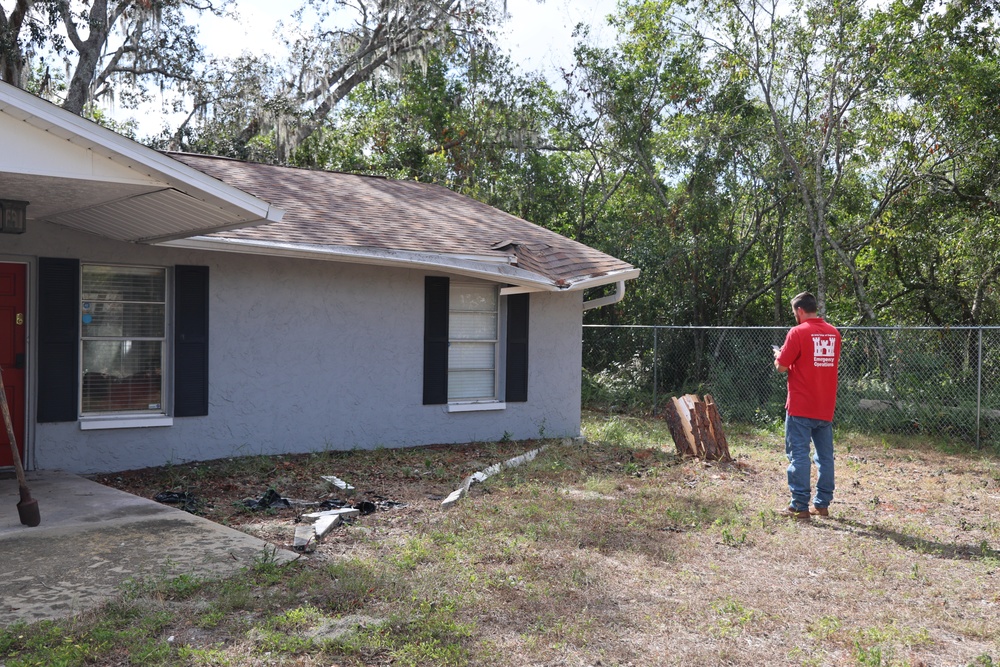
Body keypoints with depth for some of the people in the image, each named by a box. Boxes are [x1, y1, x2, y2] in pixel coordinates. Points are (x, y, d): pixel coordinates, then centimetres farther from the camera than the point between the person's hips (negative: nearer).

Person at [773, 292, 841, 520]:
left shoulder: (798, 332, -12)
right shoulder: (833, 333, 7)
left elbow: (781, 366, -10)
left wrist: (778, 354, 11)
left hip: (800, 407, -6)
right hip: (826, 407, 6)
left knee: (798, 456, -2)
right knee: (825, 455, 11)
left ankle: (799, 507, -2)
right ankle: (822, 504, 16)